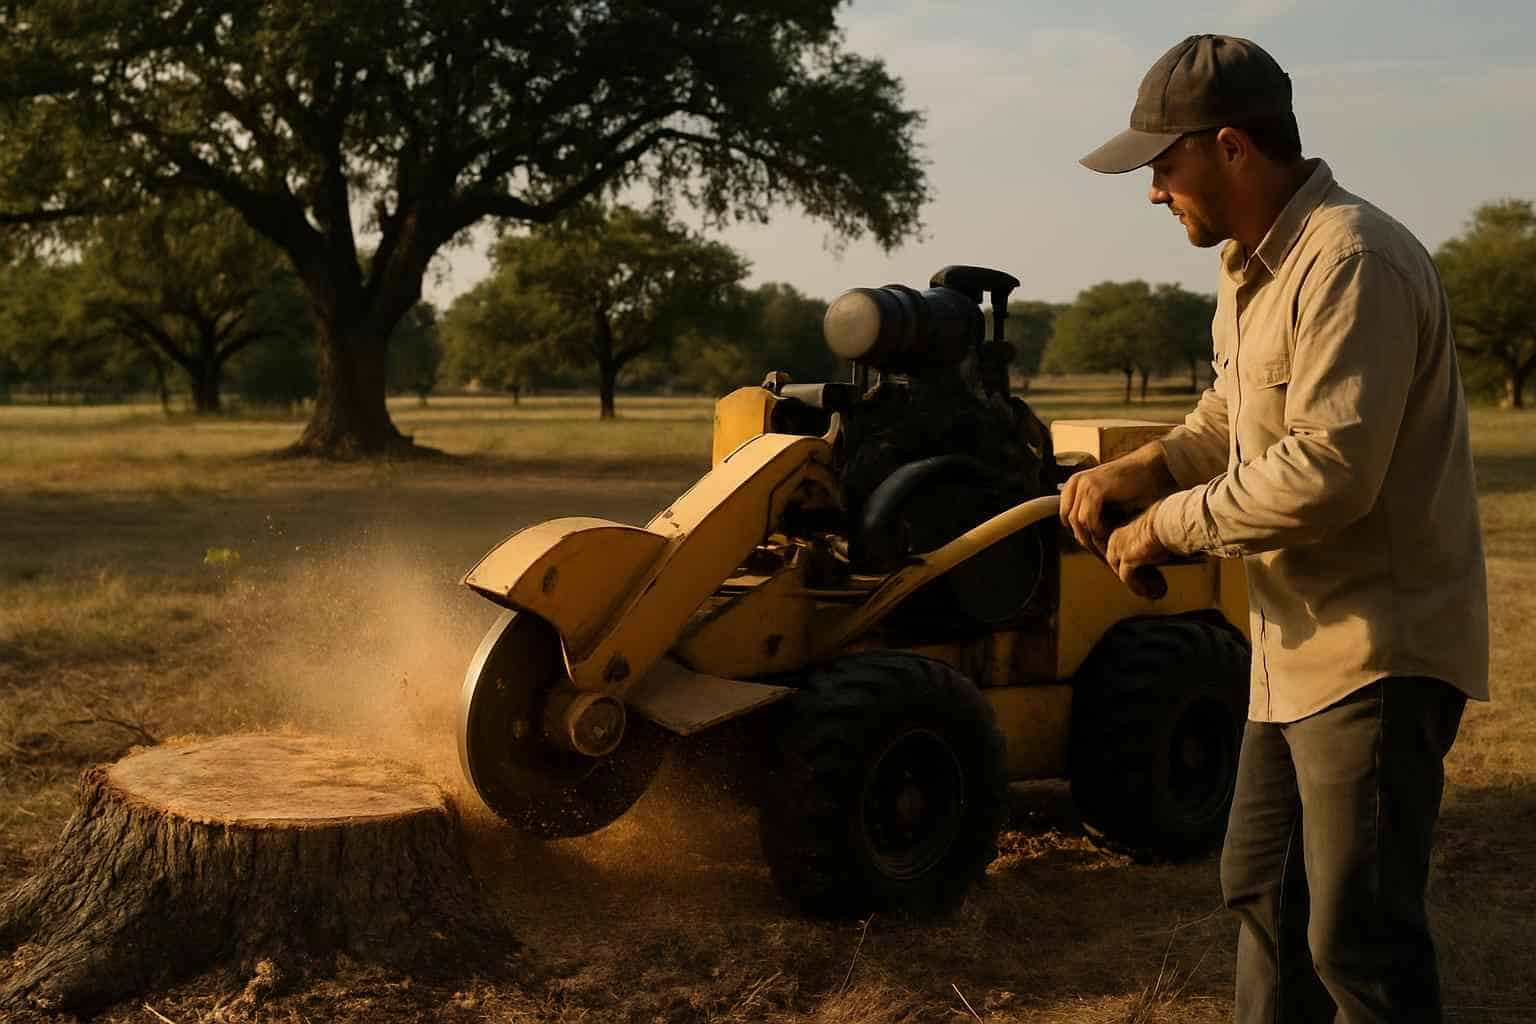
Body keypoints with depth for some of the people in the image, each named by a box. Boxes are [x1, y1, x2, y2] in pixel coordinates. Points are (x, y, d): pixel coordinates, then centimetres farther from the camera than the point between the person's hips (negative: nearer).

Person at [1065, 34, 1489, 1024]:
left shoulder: (1349, 263, -21)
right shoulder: (1251, 265, 12)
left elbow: (1329, 471, -29)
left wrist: (1172, 523, -17)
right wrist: (1142, 469, 3)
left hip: (1376, 653, -10)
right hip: (1302, 647, 10)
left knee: (1357, 939, -6)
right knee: (1265, 893, 21)